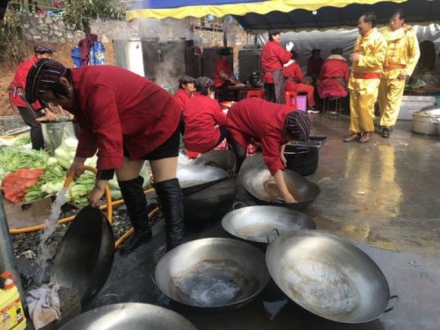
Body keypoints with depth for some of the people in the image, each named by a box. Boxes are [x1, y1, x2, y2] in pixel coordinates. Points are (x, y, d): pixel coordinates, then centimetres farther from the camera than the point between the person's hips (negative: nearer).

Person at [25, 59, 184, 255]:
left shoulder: (96, 89, -33)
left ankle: (175, 242, -5)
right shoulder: (78, 90, 0)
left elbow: (109, 140, -34)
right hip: (134, 129, 10)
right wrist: (79, 162, 17)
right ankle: (142, 231, 23)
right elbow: (89, 130, 14)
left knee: (165, 184, -13)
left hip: (161, 121, -10)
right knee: (126, 180, 9)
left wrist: (100, 186, -29)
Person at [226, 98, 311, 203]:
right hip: (236, 120, -8)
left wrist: (280, 153, 4)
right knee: (240, 154, -24)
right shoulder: (271, 130, -43)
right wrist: (286, 195, -48)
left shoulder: (288, 115, -19)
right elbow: (274, 162, -46)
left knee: (269, 151, 8)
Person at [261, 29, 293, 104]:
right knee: (277, 98, -5)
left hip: (266, 74, 8)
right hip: (276, 74, -8)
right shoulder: (277, 46, -10)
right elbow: (285, 59, -11)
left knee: (268, 98, 9)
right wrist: (288, 50, 2)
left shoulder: (265, 46, 15)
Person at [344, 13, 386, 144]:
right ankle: (355, 131, 13)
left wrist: (360, 58, -20)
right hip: (356, 77, 8)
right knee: (354, 107, 6)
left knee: (365, 107, -6)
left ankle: (368, 131, 10)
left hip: (369, 79, -7)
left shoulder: (378, 38, -10)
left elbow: (379, 60, -18)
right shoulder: (360, 38, 15)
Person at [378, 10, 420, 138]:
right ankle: (387, 122, 26)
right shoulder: (384, 31, 6)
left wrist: (407, 71, -9)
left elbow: (415, 54, -3)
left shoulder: (409, 34, -4)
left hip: (397, 72, -4)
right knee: (382, 99, 10)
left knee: (393, 100, -5)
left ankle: (386, 125, -1)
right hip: (382, 70, 4)